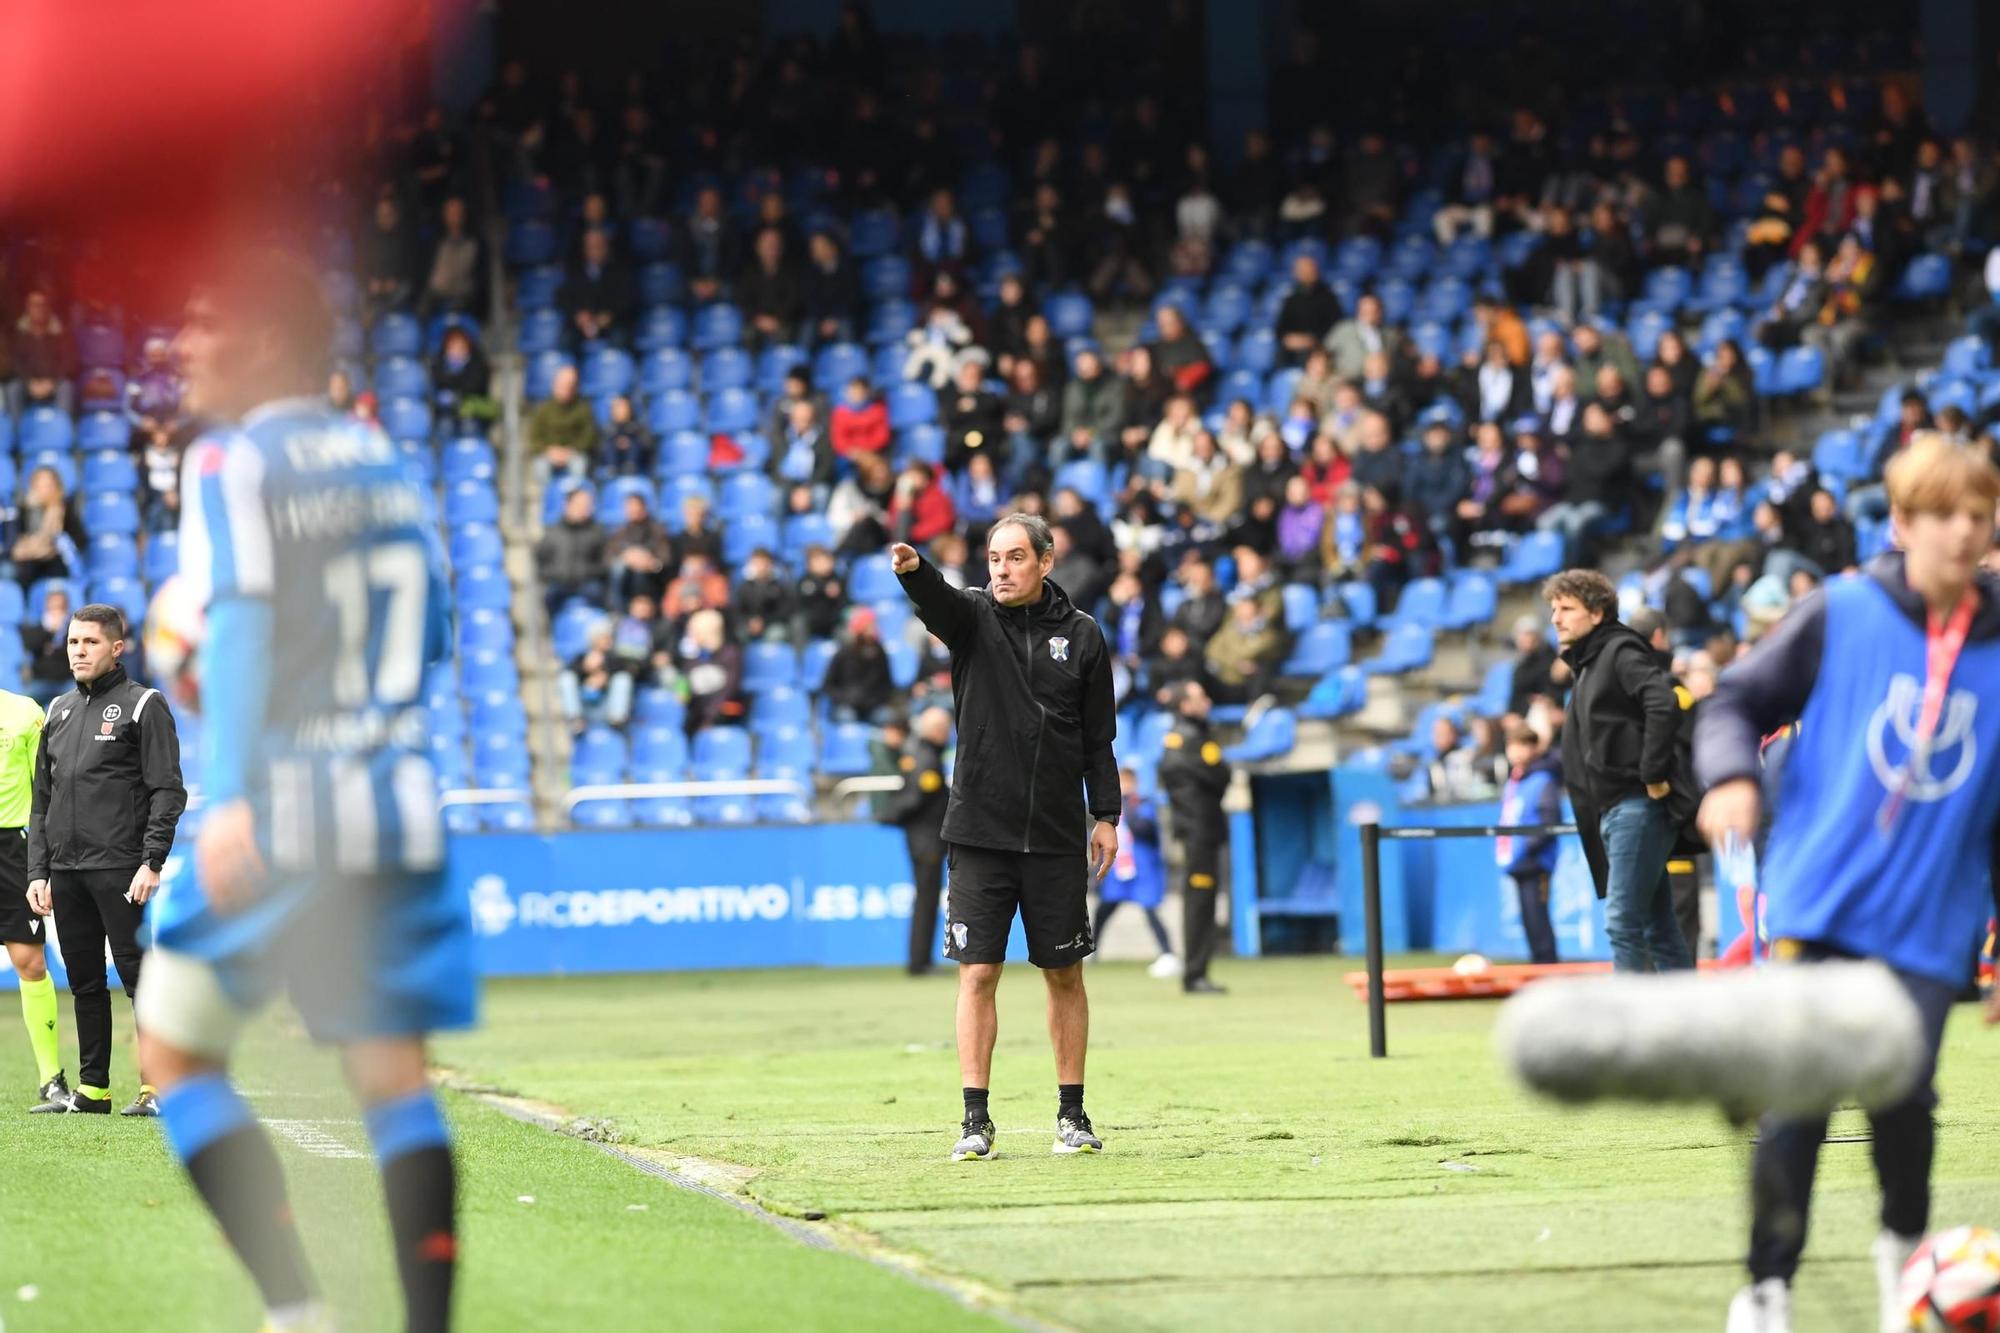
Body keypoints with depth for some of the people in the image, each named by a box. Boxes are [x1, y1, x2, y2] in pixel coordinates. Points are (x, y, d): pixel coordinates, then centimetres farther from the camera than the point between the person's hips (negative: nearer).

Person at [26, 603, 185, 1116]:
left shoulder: (144, 706, -1)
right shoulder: (58, 713, 18)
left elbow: (168, 791, -7)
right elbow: (41, 800, 20)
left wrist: (152, 863, -15)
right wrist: (37, 872, 11)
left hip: (121, 872, -6)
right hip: (65, 873, 6)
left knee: (140, 977, -6)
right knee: (84, 984, 8)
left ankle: (156, 1087, -4)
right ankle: (91, 1089, 13)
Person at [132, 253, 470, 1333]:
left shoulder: (231, 463, -6)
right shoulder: (383, 464, 14)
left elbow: (242, 626, -18)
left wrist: (230, 796, -26)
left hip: (284, 808, -6)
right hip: (402, 807, 6)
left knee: (174, 1047, 6)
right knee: (394, 1075, 7)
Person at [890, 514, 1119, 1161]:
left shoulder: (1081, 634, 5)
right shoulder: (974, 617, 1)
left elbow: (1099, 737, 9)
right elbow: (936, 602, -23)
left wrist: (1105, 816, 3)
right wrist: (913, 569, -45)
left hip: (1057, 839, 1)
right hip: (981, 834, -1)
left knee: (1064, 974, 6)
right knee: (978, 973, -4)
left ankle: (1072, 1114, 15)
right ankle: (976, 1120, -1)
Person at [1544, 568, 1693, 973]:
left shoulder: (1621, 652, -7)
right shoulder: (1587, 666, 22)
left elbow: (1664, 705, -23)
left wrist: (1653, 775, -21)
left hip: (1638, 805, -10)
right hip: (1613, 812, 10)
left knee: (1622, 923, -12)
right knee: (1658, 925, 9)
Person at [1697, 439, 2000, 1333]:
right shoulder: (1842, 615, -1)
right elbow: (1736, 700, 5)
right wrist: (1731, 775, -16)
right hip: (1818, 902, -1)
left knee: (1904, 1096, -10)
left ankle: (1905, 1246, 20)